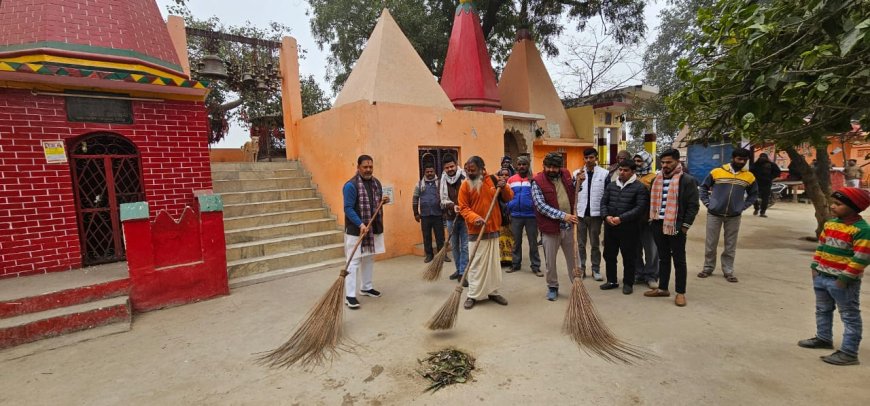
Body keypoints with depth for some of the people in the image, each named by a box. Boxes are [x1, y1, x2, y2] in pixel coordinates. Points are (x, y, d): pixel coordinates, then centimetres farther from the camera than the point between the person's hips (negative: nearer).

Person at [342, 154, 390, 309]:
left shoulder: (376, 183, 8)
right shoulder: (351, 185, -15)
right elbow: (348, 208, -19)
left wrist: (383, 201, -4)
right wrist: (360, 224, -29)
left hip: (374, 229, 7)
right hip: (355, 230, -7)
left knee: (369, 259, 16)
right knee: (354, 262, -5)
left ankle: (366, 288, 31)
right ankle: (349, 295, 1)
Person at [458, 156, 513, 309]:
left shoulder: (493, 180, 1)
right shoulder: (465, 186, -6)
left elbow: (509, 197, 7)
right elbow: (463, 208, -8)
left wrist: (504, 188, -14)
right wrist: (474, 218, -26)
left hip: (493, 229, 4)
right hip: (476, 231, -3)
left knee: (493, 262, 13)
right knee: (476, 264, 1)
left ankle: (493, 292, 26)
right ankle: (473, 295, 13)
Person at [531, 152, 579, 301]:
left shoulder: (566, 174, 4)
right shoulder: (537, 182, -12)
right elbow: (541, 206, -20)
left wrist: (578, 182, 1)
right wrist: (563, 215, -25)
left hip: (569, 226, 4)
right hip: (550, 227, -4)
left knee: (573, 258, 15)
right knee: (550, 261, 9)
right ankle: (552, 287, 27)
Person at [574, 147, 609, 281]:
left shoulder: (604, 173, -1)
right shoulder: (576, 173, 3)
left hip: (596, 213, -1)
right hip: (580, 213, 1)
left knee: (595, 243, 10)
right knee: (580, 243, 9)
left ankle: (596, 269, 20)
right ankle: (581, 268, 20)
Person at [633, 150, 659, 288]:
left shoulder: (654, 178, -5)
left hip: (648, 219, -5)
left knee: (650, 249, 3)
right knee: (635, 248, 12)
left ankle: (651, 276, 14)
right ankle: (638, 273, 24)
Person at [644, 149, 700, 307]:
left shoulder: (687, 180, -7)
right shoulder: (657, 179, 10)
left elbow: (693, 205, -8)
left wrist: (685, 225, -12)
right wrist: (652, 219, 11)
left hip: (676, 226, -6)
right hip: (658, 225, 6)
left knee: (679, 260, 4)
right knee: (663, 258, 15)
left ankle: (680, 292, 14)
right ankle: (662, 288, 25)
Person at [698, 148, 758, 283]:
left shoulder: (749, 176, 3)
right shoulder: (717, 172, -4)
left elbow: (754, 194, 17)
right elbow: (704, 187, 6)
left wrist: (743, 206, 5)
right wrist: (707, 203, -3)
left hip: (734, 216, 2)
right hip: (714, 214, -2)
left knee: (730, 246, 8)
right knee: (710, 243, 5)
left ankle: (728, 271, 19)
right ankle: (708, 268, 18)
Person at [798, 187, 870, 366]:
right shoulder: (830, 224, 6)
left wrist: (845, 278, -18)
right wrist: (815, 267, 9)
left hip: (842, 281, -8)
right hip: (821, 276, 8)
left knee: (850, 316, 4)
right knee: (822, 310, 22)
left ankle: (849, 352, 10)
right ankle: (823, 338, 38)